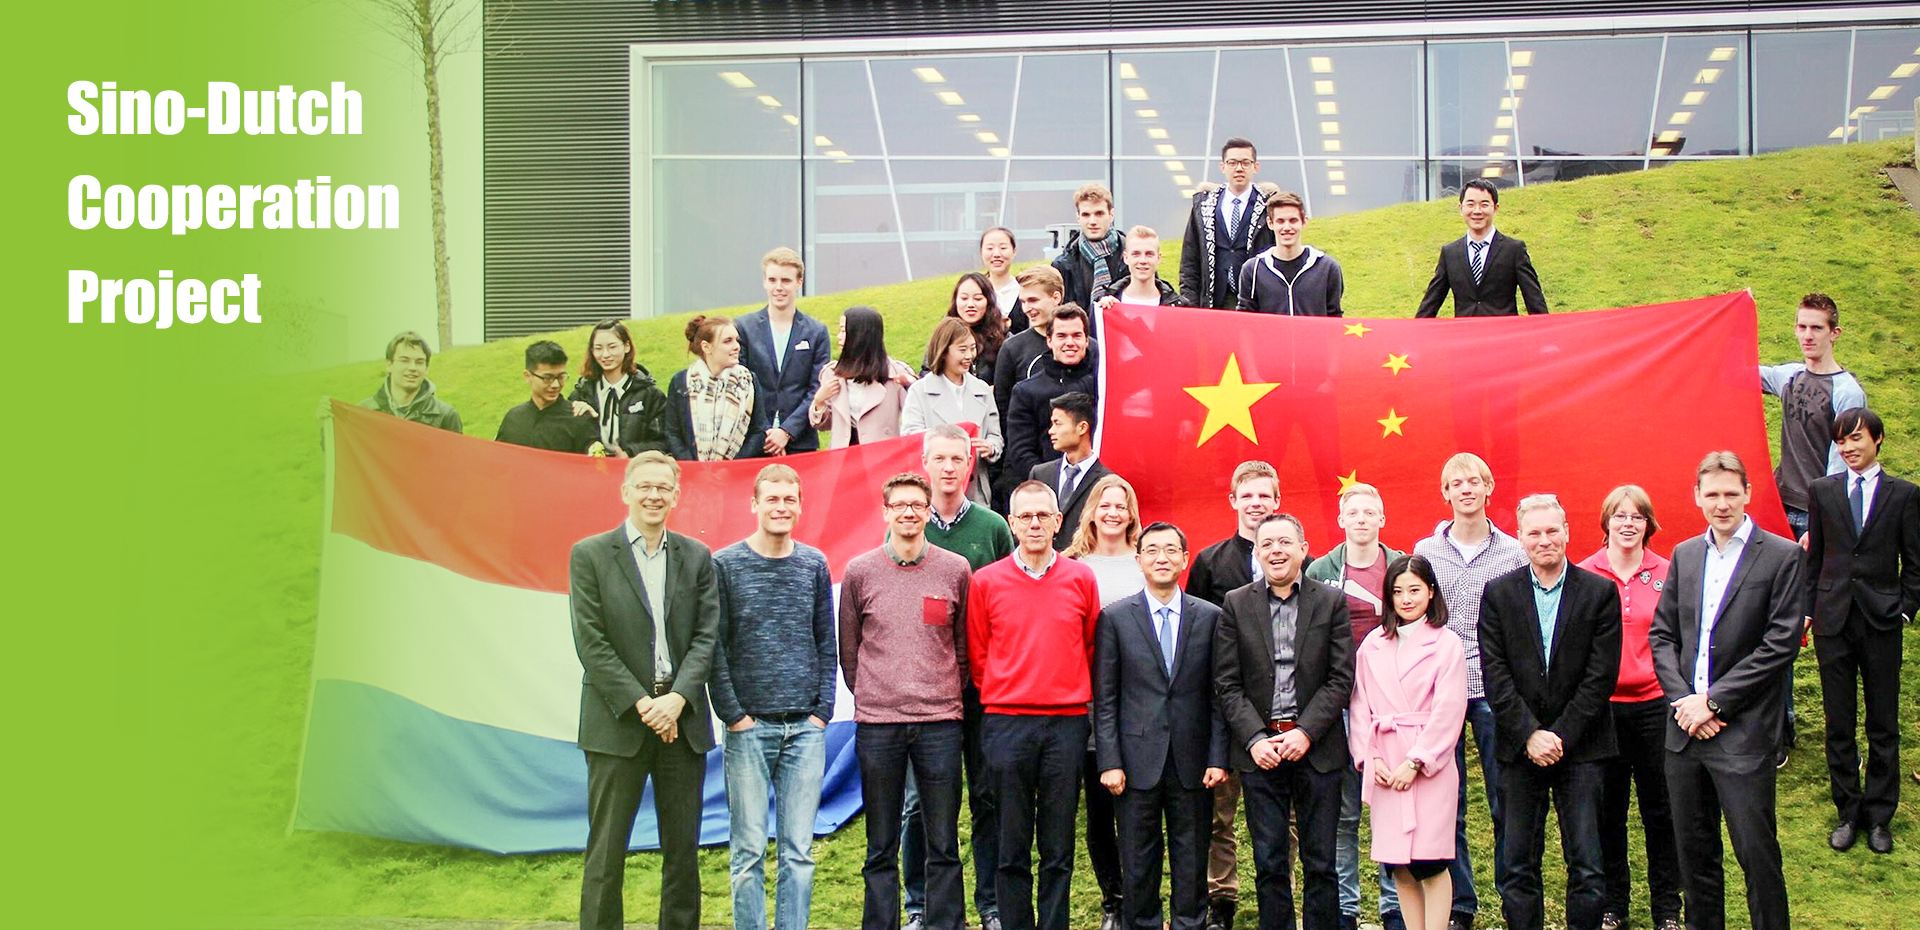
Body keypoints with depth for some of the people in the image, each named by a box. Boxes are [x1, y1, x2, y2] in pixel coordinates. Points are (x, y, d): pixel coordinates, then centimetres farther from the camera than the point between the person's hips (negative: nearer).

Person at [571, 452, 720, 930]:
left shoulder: (697, 557, 9)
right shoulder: (590, 555, 1)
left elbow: (706, 636, 4)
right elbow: (591, 643, -5)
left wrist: (677, 698, -12)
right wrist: (642, 704, -12)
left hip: (682, 722, 3)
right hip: (617, 723, -3)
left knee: (683, 848, 7)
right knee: (606, 851, 0)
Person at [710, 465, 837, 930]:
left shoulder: (814, 565, 9)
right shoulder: (725, 564, 1)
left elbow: (826, 644, 12)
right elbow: (714, 647, -1)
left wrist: (823, 709, 3)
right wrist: (732, 713, -6)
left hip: (805, 729, 2)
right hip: (750, 727, -2)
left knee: (799, 850, 4)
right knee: (749, 850, -1)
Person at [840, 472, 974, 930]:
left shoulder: (955, 570, 5)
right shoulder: (859, 572, 4)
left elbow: (964, 647, 13)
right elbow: (848, 651, 12)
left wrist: (946, 695, 9)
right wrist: (871, 699, 10)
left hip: (940, 723, 0)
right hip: (877, 725, 0)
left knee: (943, 846, 3)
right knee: (881, 848, 6)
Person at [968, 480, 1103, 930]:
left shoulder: (1081, 579, 6)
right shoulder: (986, 582, 4)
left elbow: (1090, 648, 15)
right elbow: (977, 656, 11)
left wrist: (1072, 694, 10)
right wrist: (1005, 697, 7)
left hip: (1067, 723, 1)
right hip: (1007, 723, -1)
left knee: (1059, 846, 4)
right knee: (1012, 845, 3)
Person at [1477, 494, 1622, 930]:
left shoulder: (1600, 592, 2)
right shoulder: (1498, 594, 4)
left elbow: (1601, 676, -3)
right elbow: (1495, 675, -2)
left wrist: (1561, 735, -10)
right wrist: (1530, 735, -11)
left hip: (1580, 746, -1)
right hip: (1521, 747, 1)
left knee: (1587, 865, -1)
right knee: (1519, 865, 4)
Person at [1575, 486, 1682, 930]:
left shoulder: (1665, 574, 2)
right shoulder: (1584, 575, -1)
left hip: (1654, 703, 0)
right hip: (1601, 706, 0)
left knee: (1660, 808, 7)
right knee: (1607, 808, 7)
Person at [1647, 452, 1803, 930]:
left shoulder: (1783, 557, -5)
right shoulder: (1685, 555, 11)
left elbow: (1780, 644, -11)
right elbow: (1661, 633, 11)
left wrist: (1713, 701, -13)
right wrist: (1682, 698, -5)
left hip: (1743, 733, -5)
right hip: (1686, 729, 5)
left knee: (1756, 853, -2)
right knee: (1694, 851, 14)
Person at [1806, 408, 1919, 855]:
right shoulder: (1822, 490, 6)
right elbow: (1813, 557, 10)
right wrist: (1808, 608, 5)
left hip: (1881, 620, -1)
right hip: (1833, 620, 1)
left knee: (1883, 725, 5)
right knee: (1839, 724, 5)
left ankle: (1879, 817, 15)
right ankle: (1848, 813, 16)